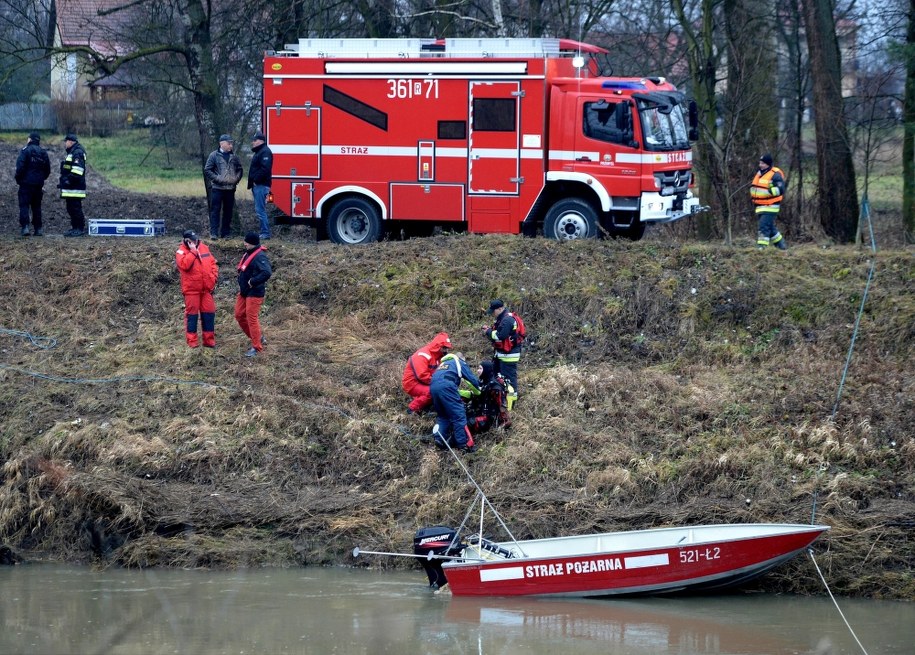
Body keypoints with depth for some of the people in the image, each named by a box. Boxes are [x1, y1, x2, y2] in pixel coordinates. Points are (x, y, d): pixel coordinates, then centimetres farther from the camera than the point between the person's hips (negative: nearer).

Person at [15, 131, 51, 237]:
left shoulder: (25, 151, -8)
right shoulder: (43, 152, 10)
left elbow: (20, 167, -15)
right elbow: (48, 169, 14)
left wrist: (18, 179, -2)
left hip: (26, 183, -5)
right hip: (38, 184, 5)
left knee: (24, 205, -4)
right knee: (36, 206, 12)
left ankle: (25, 227, -16)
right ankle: (38, 229, 10)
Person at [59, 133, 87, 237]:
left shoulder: (77, 153, -13)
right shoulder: (71, 153, 21)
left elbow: (77, 169, -23)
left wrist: (69, 180, -22)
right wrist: (63, 181, 25)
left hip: (75, 188, -11)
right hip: (70, 187, 11)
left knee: (76, 208, -9)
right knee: (71, 208, 12)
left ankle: (80, 228, -6)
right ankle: (75, 228, 16)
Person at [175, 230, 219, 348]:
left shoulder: (204, 248, 10)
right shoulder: (181, 252, -6)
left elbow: (213, 263, 16)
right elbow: (184, 265, -25)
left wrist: (214, 277, 5)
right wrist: (193, 251, -21)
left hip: (206, 288, 5)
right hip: (191, 289, -5)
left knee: (209, 313, 6)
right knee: (192, 313, -1)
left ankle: (209, 339, 14)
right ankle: (192, 341, 6)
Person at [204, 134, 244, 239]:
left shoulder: (234, 156, 11)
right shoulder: (214, 155, -2)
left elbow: (240, 169, 21)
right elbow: (207, 170, -4)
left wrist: (236, 179, 5)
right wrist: (216, 179, -12)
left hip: (230, 188, 4)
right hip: (217, 188, -4)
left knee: (228, 211, 7)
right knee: (215, 210, -5)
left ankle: (225, 233, 14)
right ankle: (214, 233, -5)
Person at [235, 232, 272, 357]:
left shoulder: (259, 256, -20)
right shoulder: (248, 254, 11)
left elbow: (267, 272, -33)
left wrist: (253, 282, -26)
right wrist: (242, 284, 10)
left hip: (254, 293, -10)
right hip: (244, 291, 10)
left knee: (252, 318, -7)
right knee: (239, 315, 14)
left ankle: (256, 347, 2)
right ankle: (258, 338, 28)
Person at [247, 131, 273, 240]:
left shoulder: (265, 152, -13)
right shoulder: (259, 152, 21)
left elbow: (265, 169, -24)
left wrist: (256, 180, -20)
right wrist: (253, 182, 15)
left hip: (261, 186, -11)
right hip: (257, 186, 11)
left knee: (260, 210, -11)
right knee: (259, 210, 13)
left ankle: (265, 233, -9)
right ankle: (264, 232, 17)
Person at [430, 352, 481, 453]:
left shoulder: (443, 363, 41)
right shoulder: (460, 362, 24)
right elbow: (472, 379, 17)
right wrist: (477, 392, 36)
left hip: (433, 386, 6)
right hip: (446, 385, -6)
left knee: (443, 415, 21)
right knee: (459, 415, -6)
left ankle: (439, 438, 4)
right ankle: (464, 444, -13)